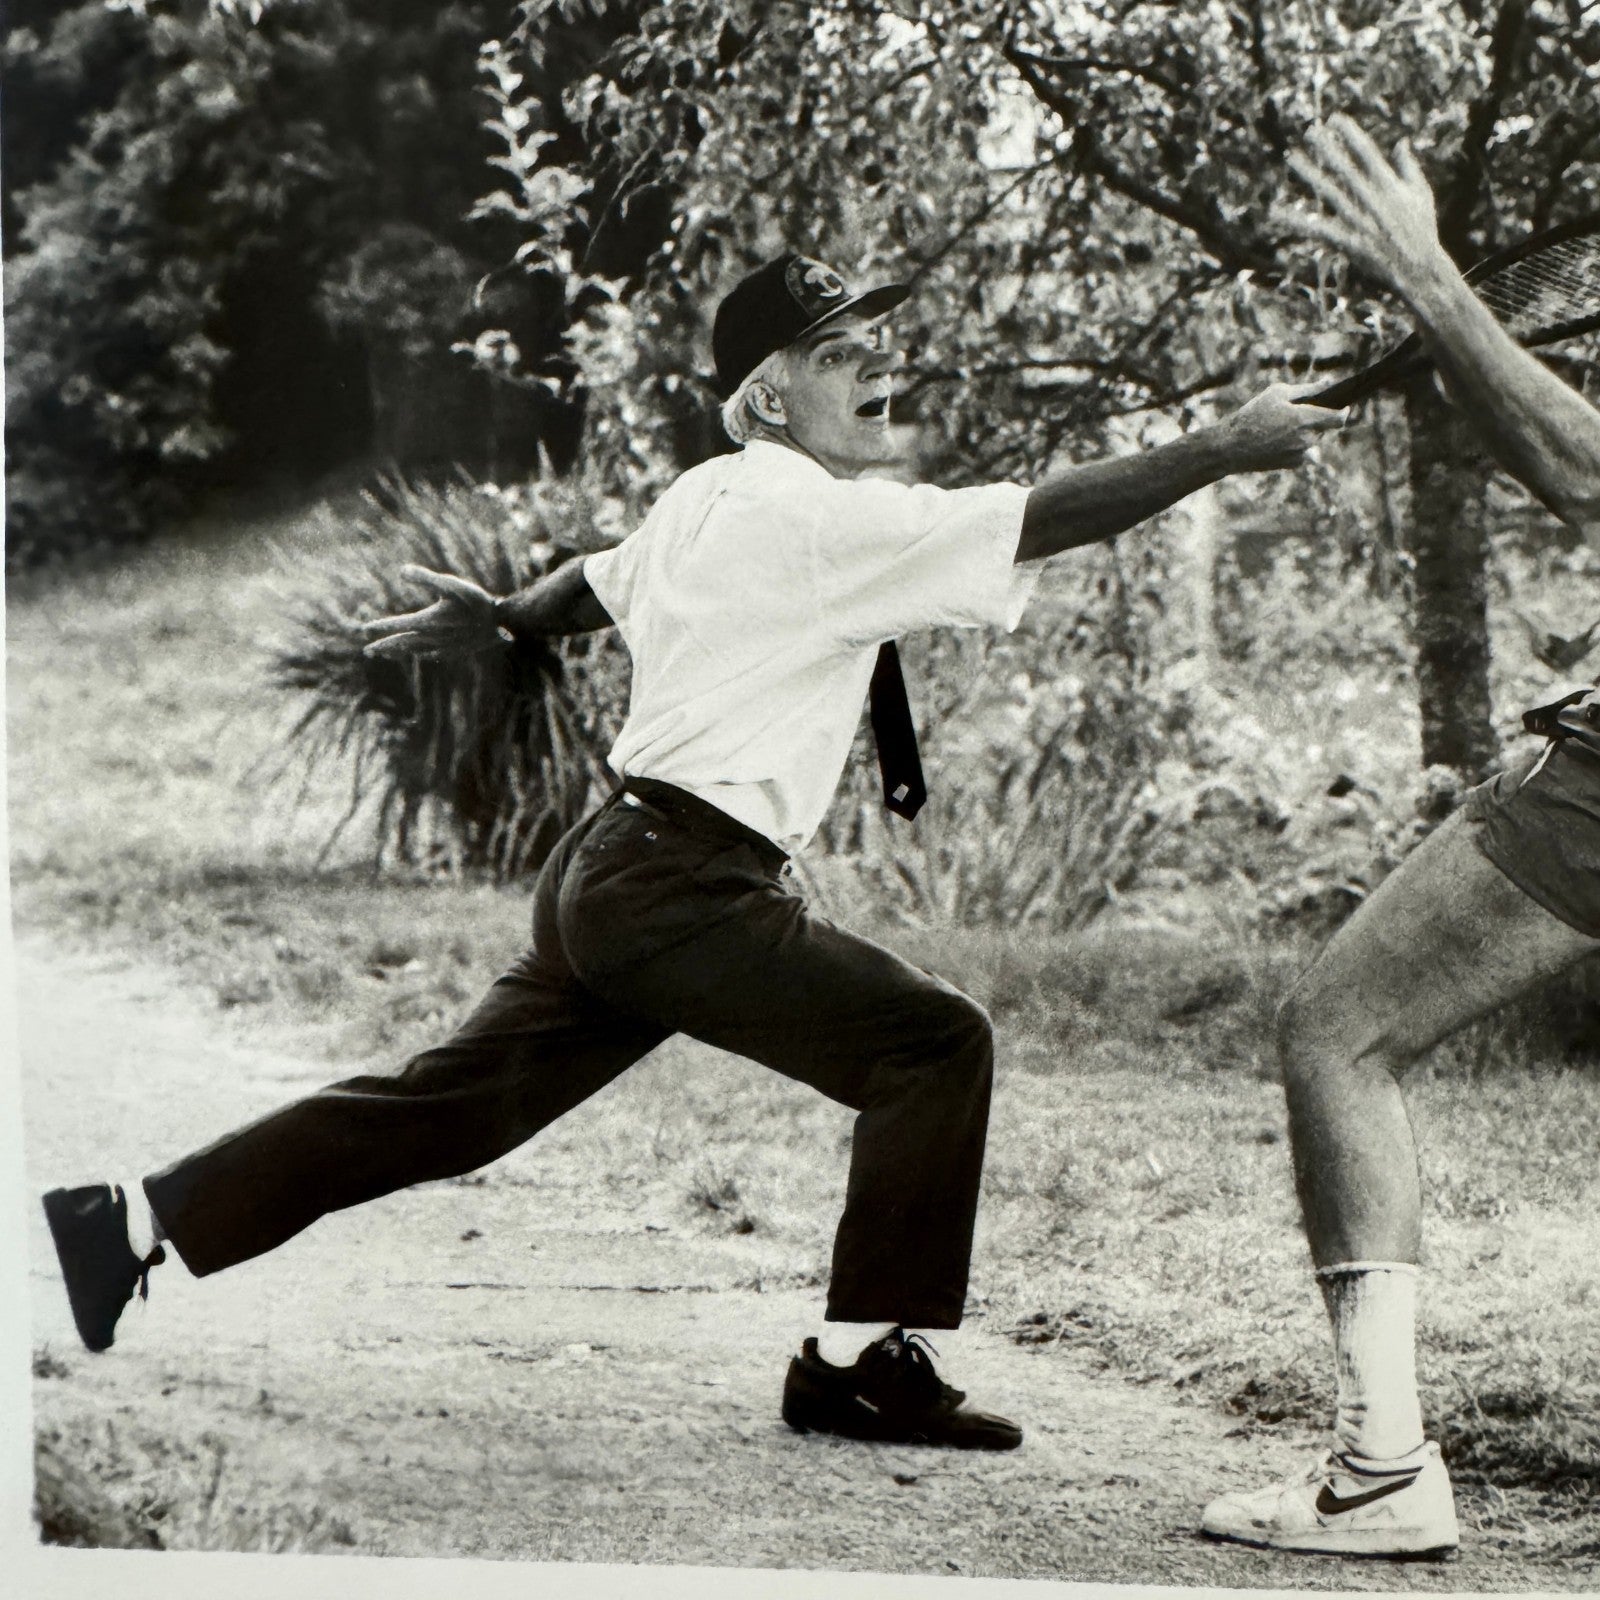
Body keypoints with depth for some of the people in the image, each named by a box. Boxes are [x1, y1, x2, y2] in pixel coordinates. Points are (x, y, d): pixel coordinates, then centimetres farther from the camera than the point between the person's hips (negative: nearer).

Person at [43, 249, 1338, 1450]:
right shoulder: (821, 515, -12)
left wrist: (501, 621, 50)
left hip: (611, 875, 10)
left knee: (456, 1103, 13)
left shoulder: (705, 497, 15)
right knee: (935, 1047, -6)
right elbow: (1039, 520, -17)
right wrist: (1228, 449, -14)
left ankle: (133, 1221, 15)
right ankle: (859, 1362, -2)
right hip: (683, 887, -9)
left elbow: (602, 581, 33)